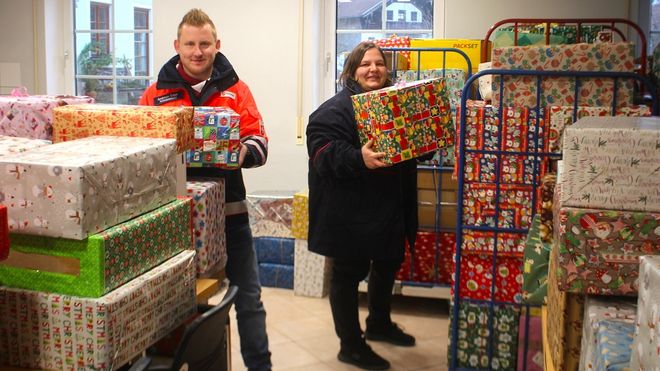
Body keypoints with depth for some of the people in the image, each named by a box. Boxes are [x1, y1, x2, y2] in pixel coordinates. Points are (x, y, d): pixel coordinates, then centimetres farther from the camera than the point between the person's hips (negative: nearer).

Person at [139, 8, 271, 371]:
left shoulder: (235, 89, 3)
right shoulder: (156, 92, 4)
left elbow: (259, 139, -3)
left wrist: (244, 153, -26)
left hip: (229, 209, 0)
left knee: (248, 297, 6)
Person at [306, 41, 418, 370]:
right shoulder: (337, 108, -13)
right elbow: (323, 150, -24)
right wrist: (359, 159, -39)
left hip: (391, 207, 8)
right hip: (351, 211, -8)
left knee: (388, 264, 21)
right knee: (349, 273, 3)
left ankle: (379, 324, 45)